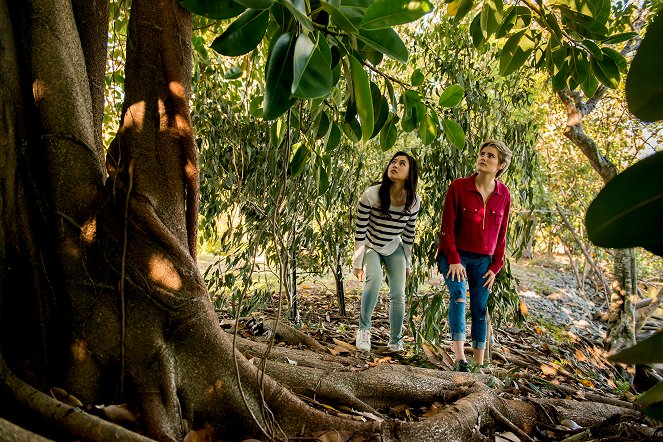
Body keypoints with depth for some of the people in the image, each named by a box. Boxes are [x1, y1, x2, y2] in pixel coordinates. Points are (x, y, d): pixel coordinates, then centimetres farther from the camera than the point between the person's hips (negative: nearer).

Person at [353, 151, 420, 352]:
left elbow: (409, 234, 0)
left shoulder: (413, 201, -13)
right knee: (375, 279, -30)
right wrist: (358, 263, -14)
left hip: (394, 249, 3)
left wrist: (407, 263, 6)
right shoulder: (371, 194, -24)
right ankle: (364, 328, -10)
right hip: (370, 247, -3)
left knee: (398, 295, -5)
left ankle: (396, 342, 14)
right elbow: (360, 230, -17)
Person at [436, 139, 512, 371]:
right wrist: (454, 260, -15)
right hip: (454, 255, -3)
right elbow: (447, 227, -9)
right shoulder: (458, 187, -9)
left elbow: (501, 233, 7)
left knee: (480, 309, 4)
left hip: (483, 260, 3)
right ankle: (460, 359, -28)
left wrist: (495, 266, 3)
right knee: (458, 295, -24)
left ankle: (479, 364, 15)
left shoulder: (503, 194, 2)